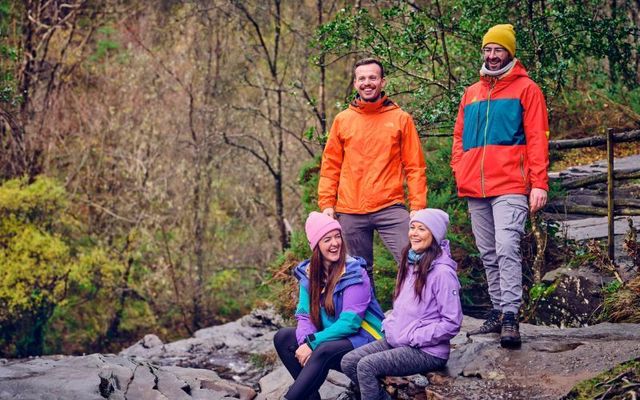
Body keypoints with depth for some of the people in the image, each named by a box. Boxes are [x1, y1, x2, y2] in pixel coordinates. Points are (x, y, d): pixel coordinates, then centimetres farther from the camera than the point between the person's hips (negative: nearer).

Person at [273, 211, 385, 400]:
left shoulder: (354, 273, -15)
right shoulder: (308, 273, 4)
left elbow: (350, 322, -20)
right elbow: (305, 316, 1)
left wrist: (313, 343, -24)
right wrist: (306, 342, -20)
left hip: (361, 339, -7)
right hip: (332, 338, 7)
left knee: (323, 351, -34)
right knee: (283, 338, -7)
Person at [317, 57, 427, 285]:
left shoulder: (401, 119, 5)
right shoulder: (342, 120, 11)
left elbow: (415, 167, 3)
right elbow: (330, 167, 13)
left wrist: (418, 207, -5)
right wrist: (326, 204, 3)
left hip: (390, 208, -2)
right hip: (350, 212, 2)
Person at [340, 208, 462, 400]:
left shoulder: (442, 272, -16)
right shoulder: (410, 263, 10)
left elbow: (452, 323, -17)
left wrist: (415, 338, -17)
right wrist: (390, 324, 5)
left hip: (427, 351, -9)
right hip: (396, 340, 9)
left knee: (367, 366, -22)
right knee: (348, 362, -3)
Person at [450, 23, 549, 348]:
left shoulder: (525, 89, 3)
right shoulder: (471, 93, 19)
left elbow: (537, 138, -3)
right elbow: (459, 137, 22)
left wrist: (539, 183, -11)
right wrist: (459, 173, 6)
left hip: (510, 186, -6)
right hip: (475, 190, 6)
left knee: (507, 250, -15)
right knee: (488, 255, 9)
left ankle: (510, 318, -17)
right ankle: (498, 312, 17)